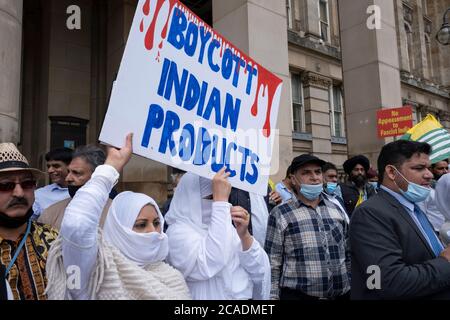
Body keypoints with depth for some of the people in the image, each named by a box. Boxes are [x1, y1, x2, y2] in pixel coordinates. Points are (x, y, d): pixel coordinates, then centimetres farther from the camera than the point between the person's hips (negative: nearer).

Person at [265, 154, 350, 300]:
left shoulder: (336, 210, 7)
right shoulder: (280, 214, -7)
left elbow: (348, 255, 13)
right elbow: (272, 264, -6)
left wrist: (353, 286, 10)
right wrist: (273, 296, -9)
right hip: (297, 294, -4)